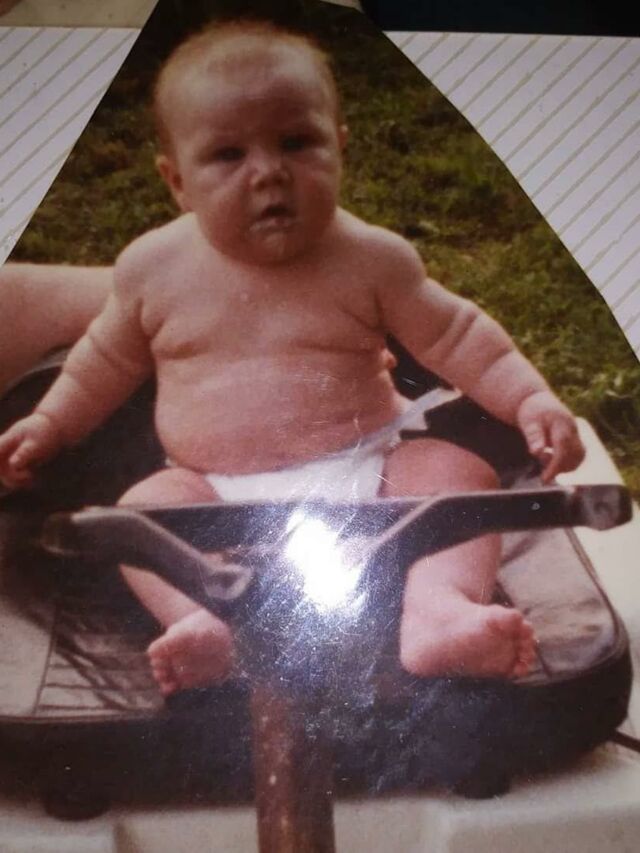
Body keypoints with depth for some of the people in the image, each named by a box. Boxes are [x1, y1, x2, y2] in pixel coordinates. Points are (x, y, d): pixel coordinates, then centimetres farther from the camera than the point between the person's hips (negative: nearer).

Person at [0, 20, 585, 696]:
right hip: (218, 495, 1)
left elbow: (456, 337, 5)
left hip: (363, 474, 0)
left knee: (460, 472, -20)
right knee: (142, 506, -24)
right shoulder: (153, 267, 3)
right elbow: (108, 360, 20)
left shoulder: (372, 259, -2)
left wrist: (530, 399, -5)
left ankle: (438, 606, -38)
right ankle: (210, 620, -42)